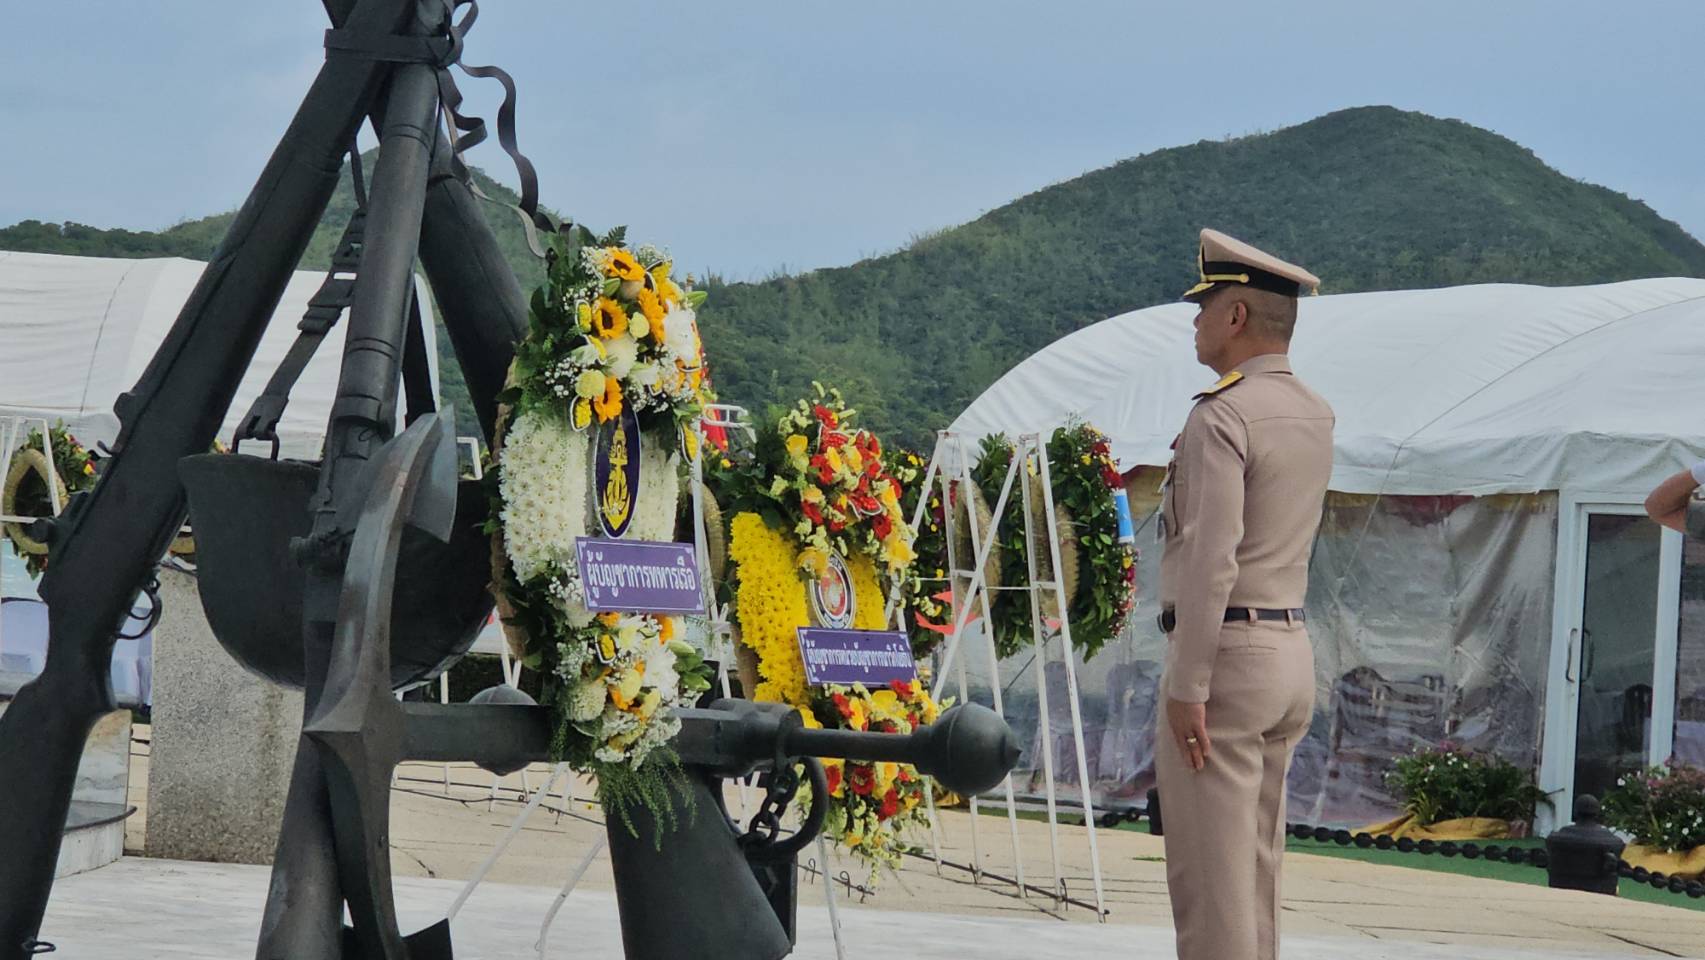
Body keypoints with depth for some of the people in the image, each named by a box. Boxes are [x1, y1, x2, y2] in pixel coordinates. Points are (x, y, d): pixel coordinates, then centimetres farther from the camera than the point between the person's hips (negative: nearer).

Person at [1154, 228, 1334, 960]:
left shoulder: (1220, 417, -15)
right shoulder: (1314, 415, 11)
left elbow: (1212, 560, -23)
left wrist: (1187, 686, -21)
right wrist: (1245, 364, 23)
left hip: (1223, 654, -9)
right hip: (1289, 653, 9)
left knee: (1207, 872, -5)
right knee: (1253, 865, 14)